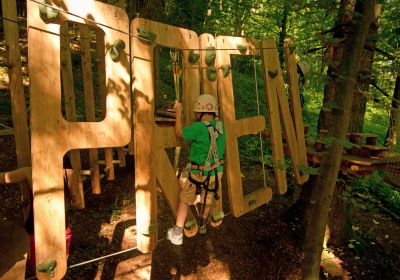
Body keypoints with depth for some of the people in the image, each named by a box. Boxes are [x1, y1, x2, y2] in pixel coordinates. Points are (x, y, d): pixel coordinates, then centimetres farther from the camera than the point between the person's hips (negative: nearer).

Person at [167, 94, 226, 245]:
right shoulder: (220, 126, -5)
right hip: (216, 172, 6)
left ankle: (177, 234, 22)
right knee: (207, 200, 26)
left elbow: (179, 132, -12)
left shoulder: (200, 128, -26)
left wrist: (178, 112, -1)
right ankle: (202, 226, 48)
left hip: (198, 174, -5)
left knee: (184, 201, 14)